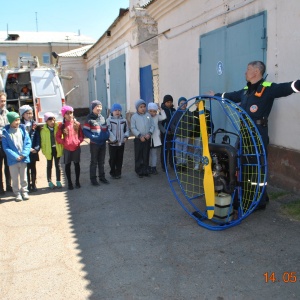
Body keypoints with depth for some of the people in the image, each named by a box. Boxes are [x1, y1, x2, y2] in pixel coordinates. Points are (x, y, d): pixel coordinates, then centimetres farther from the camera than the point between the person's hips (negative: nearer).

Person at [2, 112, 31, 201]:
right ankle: (17, 193, 21)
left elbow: (28, 143, -1)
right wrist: (15, 156, -16)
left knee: (24, 177, 12)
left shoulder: (22, 130, 0)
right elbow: (5, 147, -8)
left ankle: (24, 191, 26)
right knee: (15, 178, 8)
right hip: (13, 160, -2)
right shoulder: (6, 132, -7)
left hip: (23, 159, 2)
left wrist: (24, 154, -13)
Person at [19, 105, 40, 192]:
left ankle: (33, 184, 23)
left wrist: (36, 148, -10)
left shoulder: (34, 124, 4)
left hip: (34, 151, 2)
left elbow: (38, 137, 1)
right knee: (26, 169, 5)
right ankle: (28, 186, 15)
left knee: (33, 168, 12)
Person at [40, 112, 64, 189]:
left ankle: (58, 181, 21)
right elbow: (43, 141, -5)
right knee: (49, 166, 12)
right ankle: (49, 182, 24)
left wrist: (62, 148, -7)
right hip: (49, 150, -1)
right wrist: (44, 151, -7)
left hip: (57, 149, 1)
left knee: (57, 165, 11)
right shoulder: (43, 130, -9)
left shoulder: (58, 128, -8)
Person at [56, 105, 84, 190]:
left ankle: (77, 181, 21)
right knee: (67, 165, 7)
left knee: (77, 164, 8)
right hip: (67, 148, -1)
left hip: (76, 147, 1)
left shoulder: (77, 124, 2)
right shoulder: (62, 125, -1)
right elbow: (58, 137, 0)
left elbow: (81, 135, 6)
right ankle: (69, 182, 18)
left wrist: (79, 141, -10)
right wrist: (63, 142, -14)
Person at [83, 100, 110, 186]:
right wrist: (93, 137, -24)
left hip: (103, 143, 6)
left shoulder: (102, 118, 9)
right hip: (94, 144, -5)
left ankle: (102, 177, 27)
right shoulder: (90, 119, -9)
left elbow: (106, 129, 17)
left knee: (101, 161, 16)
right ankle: (93, 179, 13)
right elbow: (85, 131, -12)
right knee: (94, 162, 4)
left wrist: (107, 135, -1)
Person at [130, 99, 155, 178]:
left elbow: (152, 125, 4)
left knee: (146, 155, 10)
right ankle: (139, 171, 14)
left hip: (147, 139, 3)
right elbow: (133, 128, -7)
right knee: (138, 156, 4)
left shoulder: (148, 115, 5)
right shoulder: (134, 116, -3)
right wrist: (140, 136, -15)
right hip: (138, 139, -2)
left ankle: (145, 170, 21)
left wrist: (149, 133, -11)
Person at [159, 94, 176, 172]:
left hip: (173, 133, 4)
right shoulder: (161, 111, -6)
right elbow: (159, 123, -8)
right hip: (165, 133, -4)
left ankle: (172, 163, 22)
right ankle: (164, 166, 7)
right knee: (164, 149, 0)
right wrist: (165, 131, -15)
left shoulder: (174, 110, 7)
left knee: (172, 149, 9)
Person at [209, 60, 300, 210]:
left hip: (258, 133, -8)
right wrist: (216, 95, 45)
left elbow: (285, 88, -27)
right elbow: (231, 95, 31)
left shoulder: (268, 88, -10)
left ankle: (260, 201, 10)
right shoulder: (246, 90, 14)